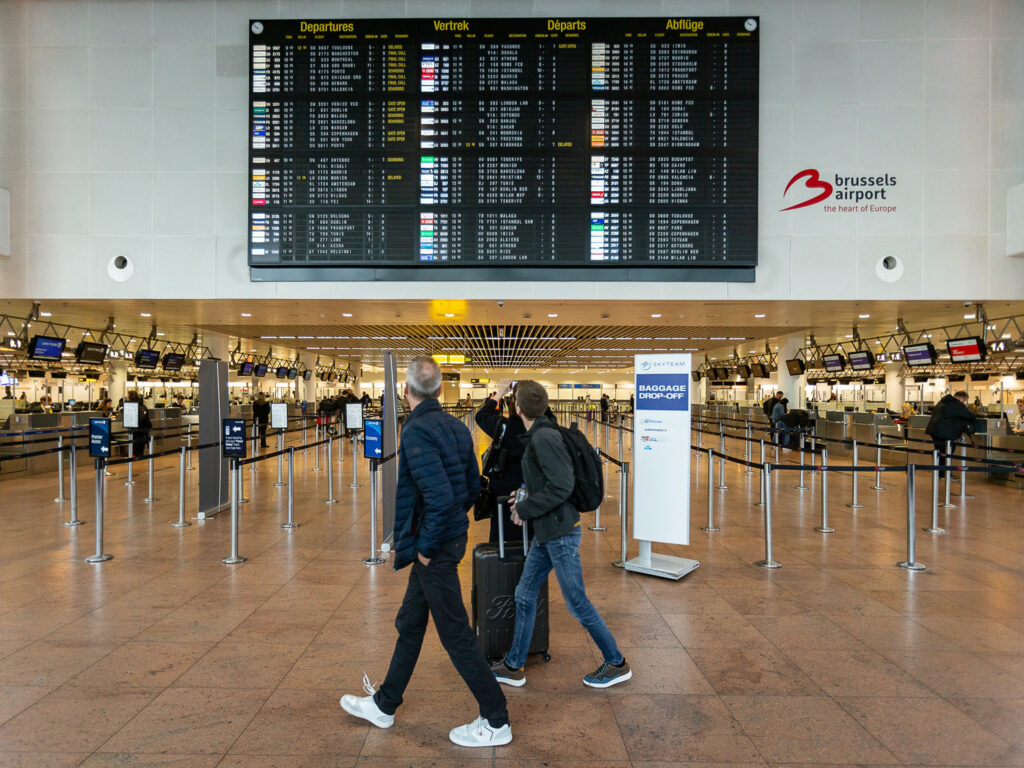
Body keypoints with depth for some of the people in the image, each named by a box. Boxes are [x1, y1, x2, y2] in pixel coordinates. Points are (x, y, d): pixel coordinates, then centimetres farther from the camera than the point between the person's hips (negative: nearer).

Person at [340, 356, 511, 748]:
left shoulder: (416, 432, -22)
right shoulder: (455, 426, 4)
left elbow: (441, 497, -30)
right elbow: (473, 485, 10)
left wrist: (426, 546, -18)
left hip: (434, 549, -9)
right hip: (450, 537, 9)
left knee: (456, 635, 3)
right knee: (409, 625, 21)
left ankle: (496, 723, 17)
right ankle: (383, 705, 39)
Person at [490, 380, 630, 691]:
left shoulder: (545, 438, -20)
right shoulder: (538, 436, 10)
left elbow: (562, 485, -25)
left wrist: (524, 508, -16)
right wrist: (528, 497, 9)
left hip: (560, 533, -10)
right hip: (546, 533, 10)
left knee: (577, 603, 3)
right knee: (524, 595, 14)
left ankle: (617, 663, 21)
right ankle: (513, 666, 27)